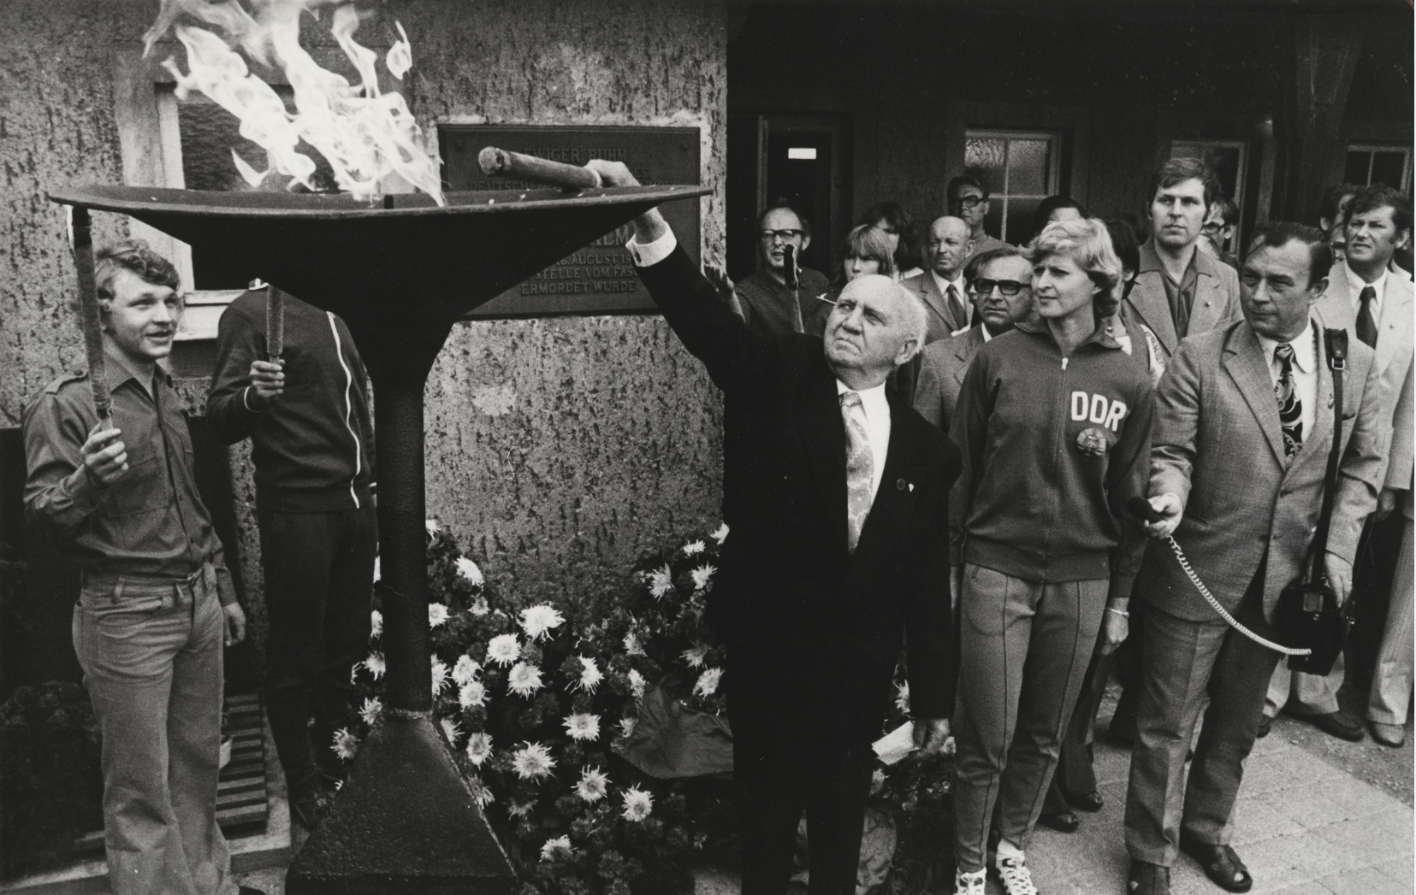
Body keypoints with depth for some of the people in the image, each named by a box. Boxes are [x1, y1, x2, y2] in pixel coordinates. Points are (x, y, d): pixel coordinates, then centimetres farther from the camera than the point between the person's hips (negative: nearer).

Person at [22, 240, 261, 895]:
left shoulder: (172, 397, 12)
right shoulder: (65, 406, -10)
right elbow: (39, 513, -13)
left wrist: (223, 591, 22)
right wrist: (88, 479, -34)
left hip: (197, 603, 7)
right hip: (126, 613, -6)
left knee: (199, 766, 16)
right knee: (141, 791, 2)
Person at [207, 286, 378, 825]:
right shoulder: (251, 312, -7)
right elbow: (220, 421, -10)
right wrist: (252, 396, -31)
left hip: (357, 499, 6)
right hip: (296, 509, -6)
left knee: (347, 642, 13)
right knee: (296, 655, 3)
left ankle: (334, 752, 30)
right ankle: (303, 786, 18)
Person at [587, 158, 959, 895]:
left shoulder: (927, 450, -1)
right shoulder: (784, 383, -5)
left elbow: (927, 585, 1)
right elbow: (709, 326, -22)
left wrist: (934, 697, 5)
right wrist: (647, 220, -37)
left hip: (858, 666, 1)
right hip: (769, 648, -1)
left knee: (841, 820, 18)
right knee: (765, 817, 15)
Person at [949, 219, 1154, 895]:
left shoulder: (1130, 383, 0)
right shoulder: (997, 359, -4)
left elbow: (1129, 493, 6)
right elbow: (959, 467, 0)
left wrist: (1120, 596, 7)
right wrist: (949, 562, -1)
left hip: (1081, 581, 2)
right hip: (996, 570, -2)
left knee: (1043, 735, 15)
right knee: (986, 738, 3)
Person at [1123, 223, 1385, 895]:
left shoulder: (1357, 365, 0)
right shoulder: (1199, 358, -11)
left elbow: (1360, 464, 6)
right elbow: (1171, 453, -9)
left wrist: (1337, 548, -5)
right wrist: (1169, 494, -31)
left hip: (1287, 576, 4)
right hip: (1197, 569, -3)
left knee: (1238, 720, 21)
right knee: (1167, 724, 6)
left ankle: (1207, 827, 43)